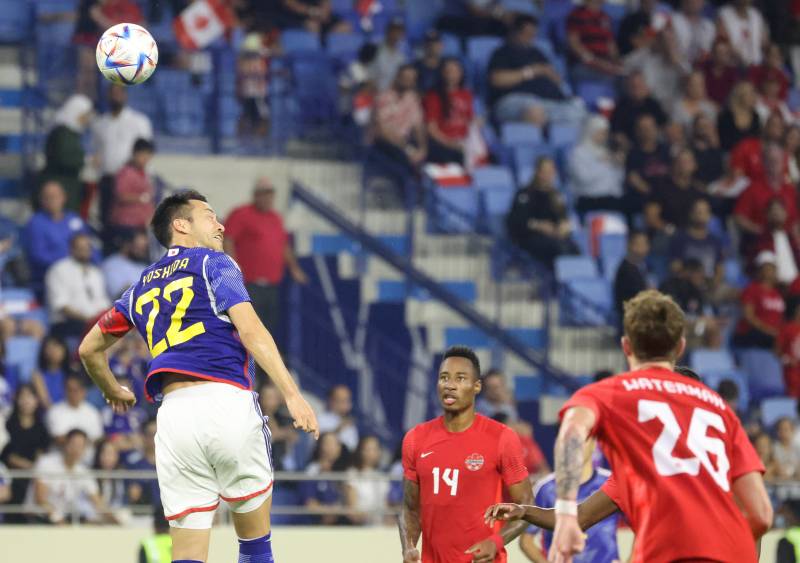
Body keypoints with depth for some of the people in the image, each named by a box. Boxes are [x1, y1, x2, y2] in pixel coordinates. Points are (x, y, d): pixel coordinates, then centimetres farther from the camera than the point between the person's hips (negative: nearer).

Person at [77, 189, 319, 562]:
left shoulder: (142, 288, 25)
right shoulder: (213, 264, 9)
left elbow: (89, 350, 34)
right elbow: (250, 331, -7)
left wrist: (113, 392, 54)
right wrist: (292, 395, -13)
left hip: (173, 411, 4)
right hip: (226, 400, -4)